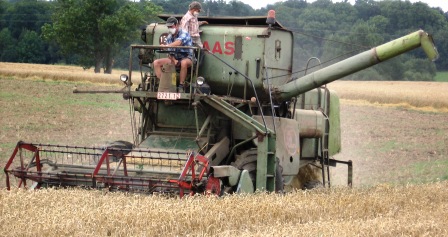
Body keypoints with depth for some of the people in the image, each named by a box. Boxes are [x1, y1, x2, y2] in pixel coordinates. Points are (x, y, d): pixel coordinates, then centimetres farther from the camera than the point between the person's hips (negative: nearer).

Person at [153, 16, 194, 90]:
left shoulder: (184, 34, -12)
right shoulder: (169, 37, 9)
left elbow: (178, 43, -34)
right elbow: (169, 51, 7)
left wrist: (166, 46, -48)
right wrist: (173, 60, -15)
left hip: (186, 58, -7)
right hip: (174, 58, 7)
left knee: (184, 63, -43)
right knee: (156, 63, -9)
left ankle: (181, 86, -34)